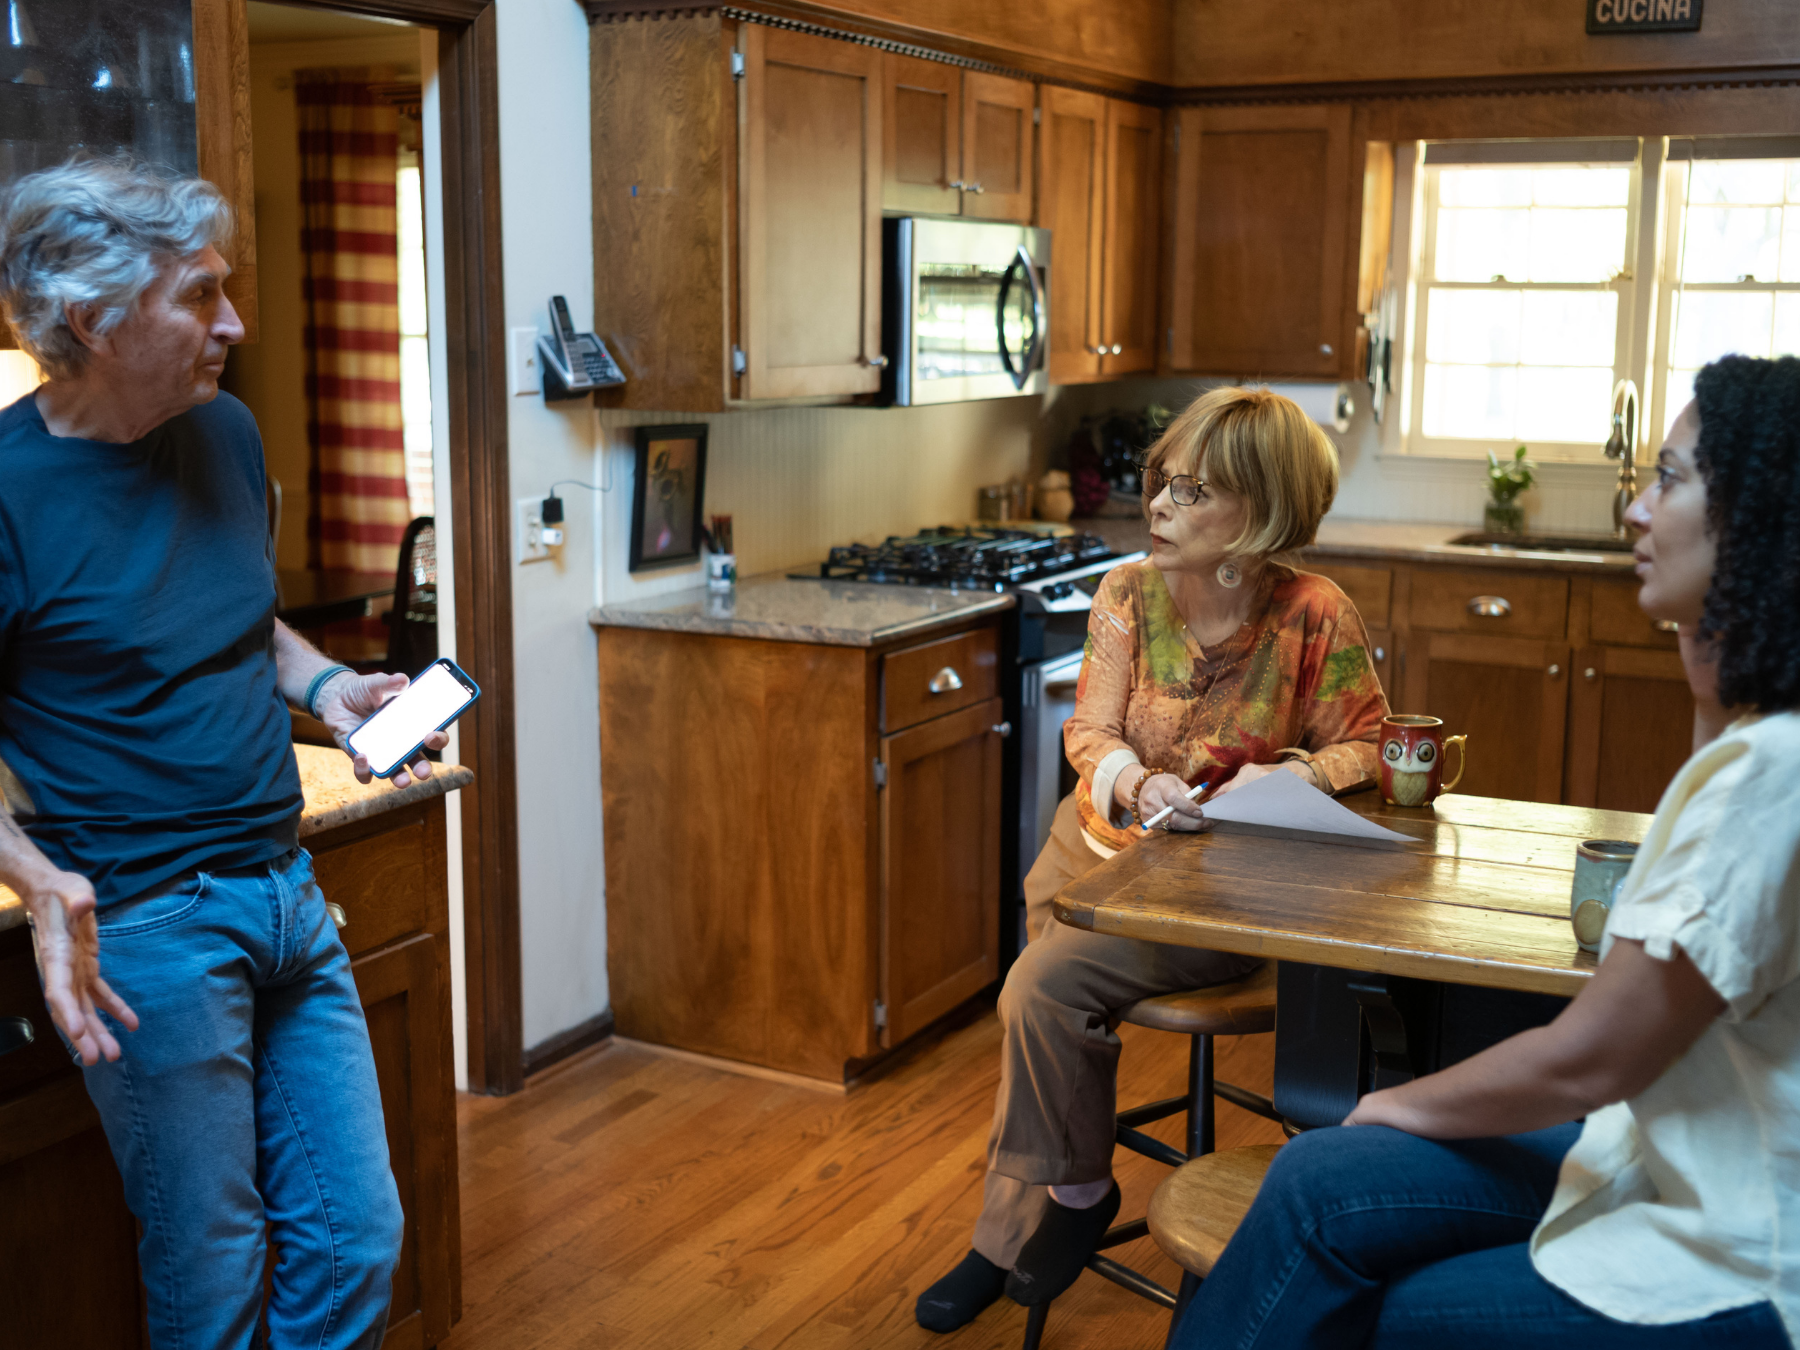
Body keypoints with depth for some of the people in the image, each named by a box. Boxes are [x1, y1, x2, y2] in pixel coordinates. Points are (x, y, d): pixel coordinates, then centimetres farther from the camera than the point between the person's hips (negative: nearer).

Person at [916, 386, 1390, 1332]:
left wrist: (1287, 778, -22)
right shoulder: (1129, 593, -1)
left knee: (1045, 985, -21)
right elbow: (1090, 730, 1)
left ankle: (1044, 1214, 2)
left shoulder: (1315, 618, -12)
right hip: (1102, 841, 5)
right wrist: (1137, 784, -21)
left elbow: (1362, 749, -2)